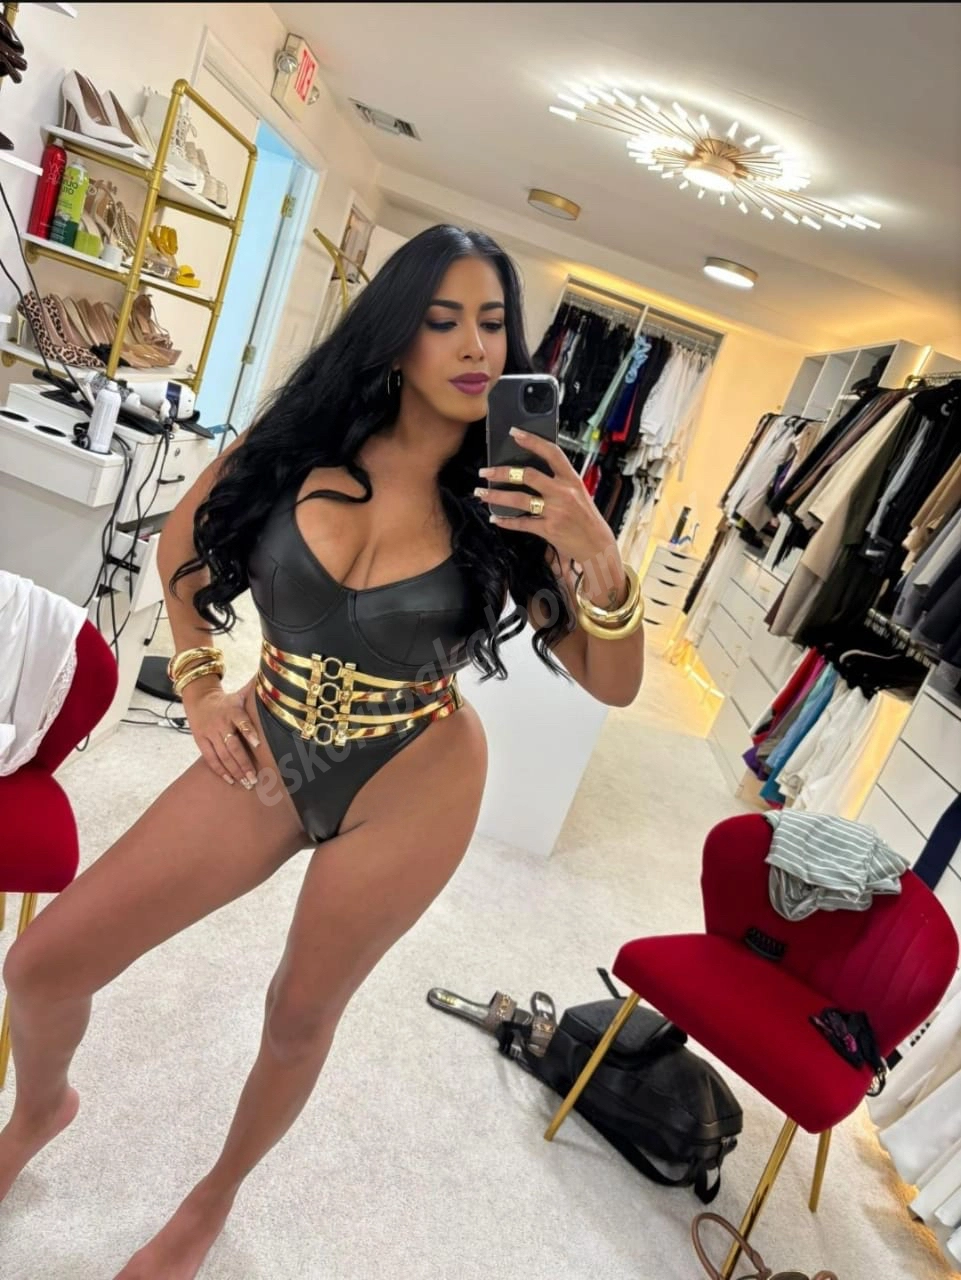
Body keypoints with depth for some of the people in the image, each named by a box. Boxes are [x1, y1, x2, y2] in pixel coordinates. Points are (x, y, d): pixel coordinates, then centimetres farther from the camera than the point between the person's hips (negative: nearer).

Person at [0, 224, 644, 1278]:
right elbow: (183, 540, 9)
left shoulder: (506, 497, -12)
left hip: (408, 792, -1)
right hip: (268, 755, 2)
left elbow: (613, 683, -13)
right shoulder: (304, 440, -9)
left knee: (301, 1016, 16)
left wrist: (596, 554, -31)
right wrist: (199, 683, 0)